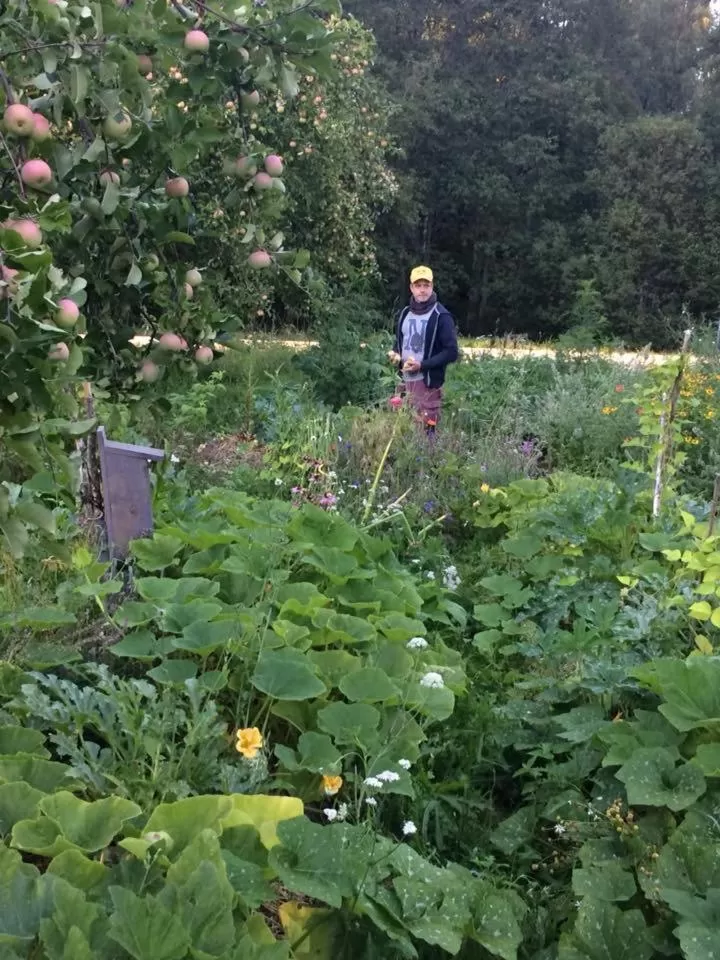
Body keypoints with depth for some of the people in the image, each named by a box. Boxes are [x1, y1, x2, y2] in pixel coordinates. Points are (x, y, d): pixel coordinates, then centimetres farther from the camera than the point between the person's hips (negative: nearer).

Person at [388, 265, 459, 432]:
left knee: (427, 429, -7)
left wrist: (422, 365, -19)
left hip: (428, 383, -7)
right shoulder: (405, 313, 12)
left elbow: (451, 352, -12)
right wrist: (394, 354, 2)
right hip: (406, 381, 7)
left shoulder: (441, 316, -9)